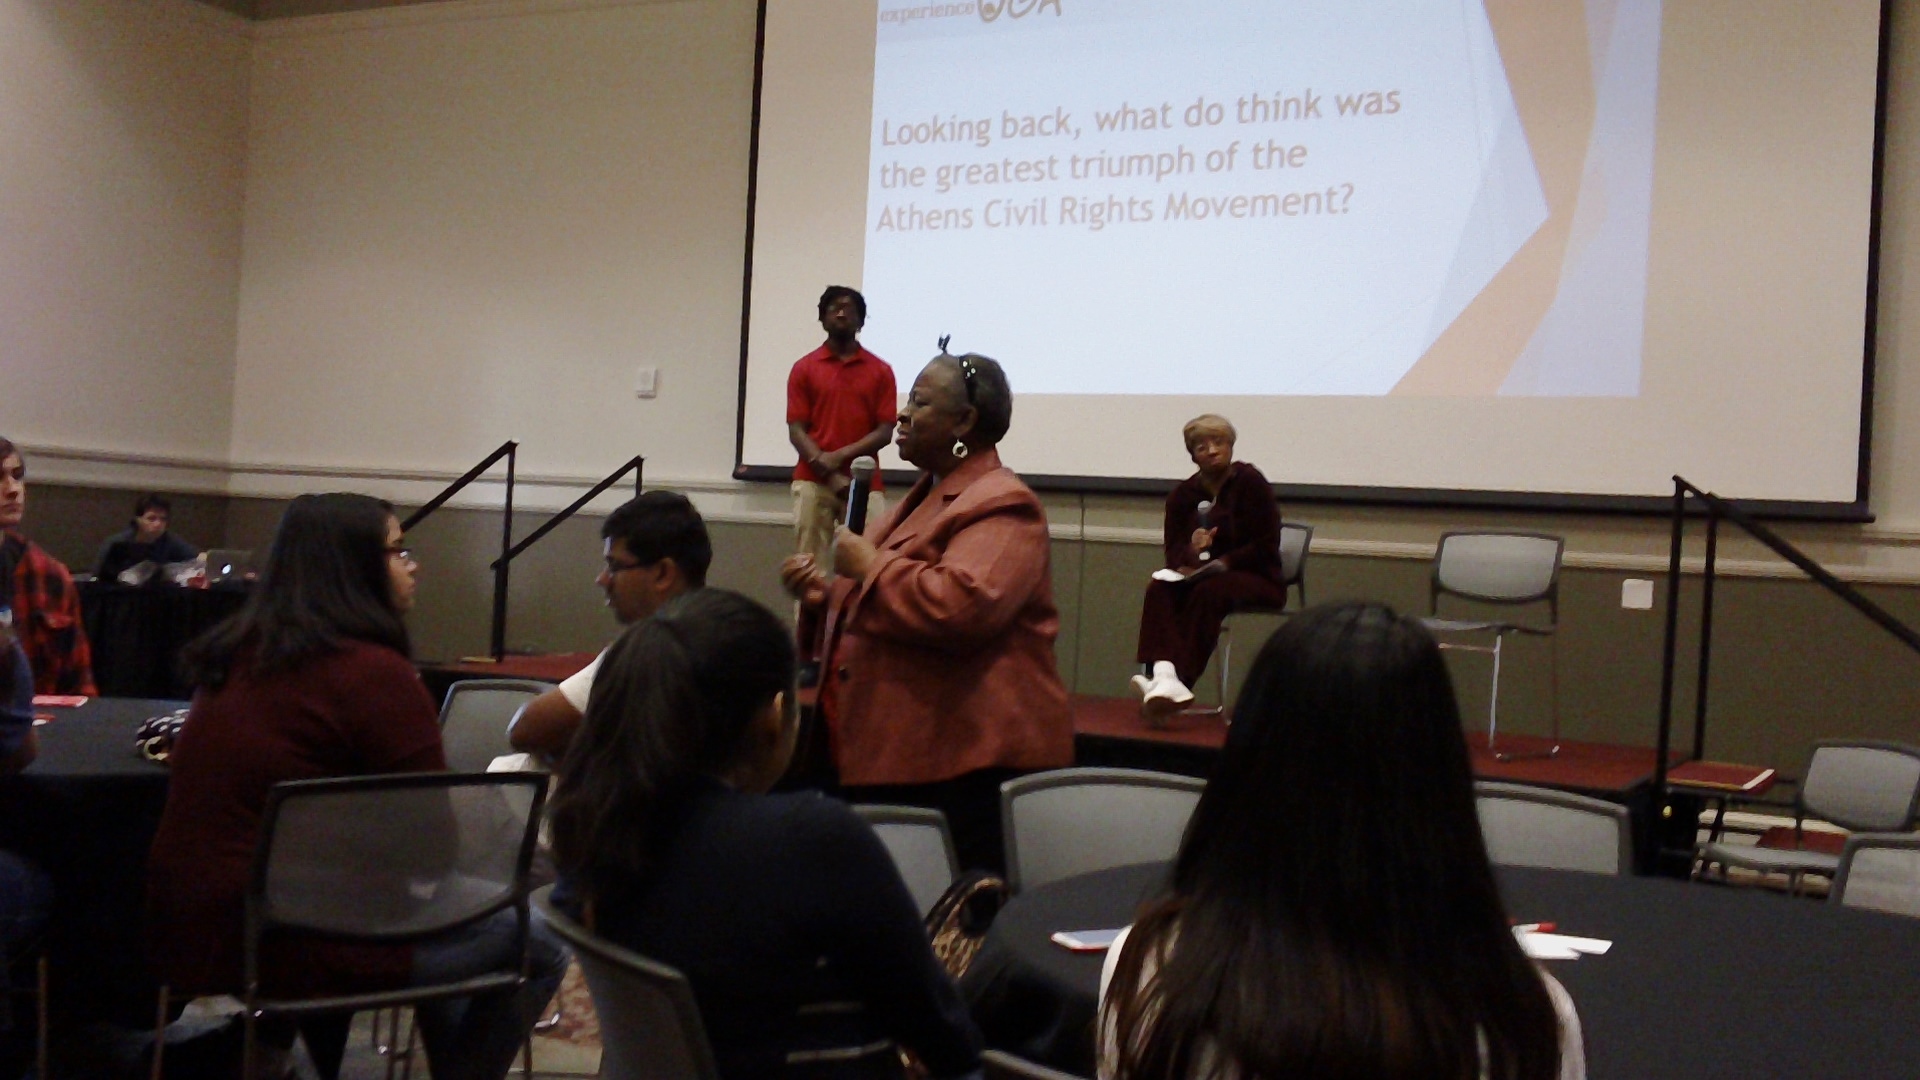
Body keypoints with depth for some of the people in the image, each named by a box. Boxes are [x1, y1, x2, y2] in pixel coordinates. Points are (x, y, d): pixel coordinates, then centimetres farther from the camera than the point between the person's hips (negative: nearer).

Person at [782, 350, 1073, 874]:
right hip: (898, 752, 10)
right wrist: (826, 593, 15)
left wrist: (868, 565, -18)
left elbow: (960, 608, -32)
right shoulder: (931, 495, 18)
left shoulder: (998, 505, -15)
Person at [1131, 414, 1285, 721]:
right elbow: (1173, 549, 3)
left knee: (1208, 592, -36)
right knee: (1160, 588, -26)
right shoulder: (1184, 494, 8)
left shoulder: (1250, 482, -5)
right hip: (1199, 575, 4)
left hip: (1256, 579, -4)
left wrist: (1222, 563, -20)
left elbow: (1267, 547, -9)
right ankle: (1163, 674, -50)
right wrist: (1190, 553, -21)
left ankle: (1174, 680, -44)